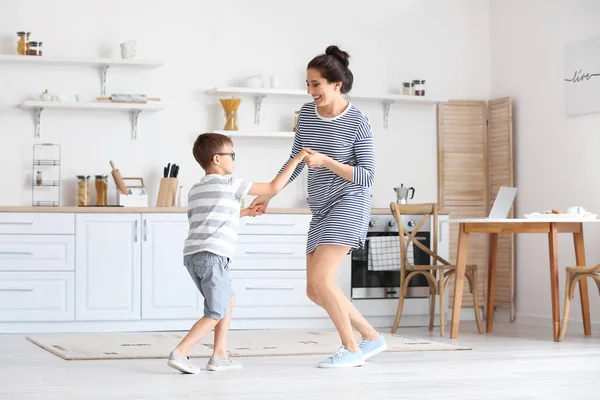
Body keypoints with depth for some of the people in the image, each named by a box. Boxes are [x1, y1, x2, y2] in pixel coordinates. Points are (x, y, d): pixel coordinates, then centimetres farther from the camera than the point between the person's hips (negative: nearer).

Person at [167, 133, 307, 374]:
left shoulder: (195, 191, 24)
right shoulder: (231, 184, 2)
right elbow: (274, 188, 4)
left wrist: (243, 213, 33)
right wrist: (295, 160, 12)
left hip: (192, 255, 8)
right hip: (213, 256, -8)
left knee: (227, 302, 22)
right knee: (216, 314, -4)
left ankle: (219, 355, 17)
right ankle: (179, 353, -15)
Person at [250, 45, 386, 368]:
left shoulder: (357, 123, -12)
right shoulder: (307, 113, 6)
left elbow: (366, 176, -13)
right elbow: (296, 159, 18)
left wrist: (326, 161, -23)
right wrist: (269, 194, 13)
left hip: (349, 205, -8)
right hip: (322, 211, 8)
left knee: (320, 278, -19)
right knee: (315, 291, 5)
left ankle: (351, 348, -5)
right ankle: (372, 338, 17)